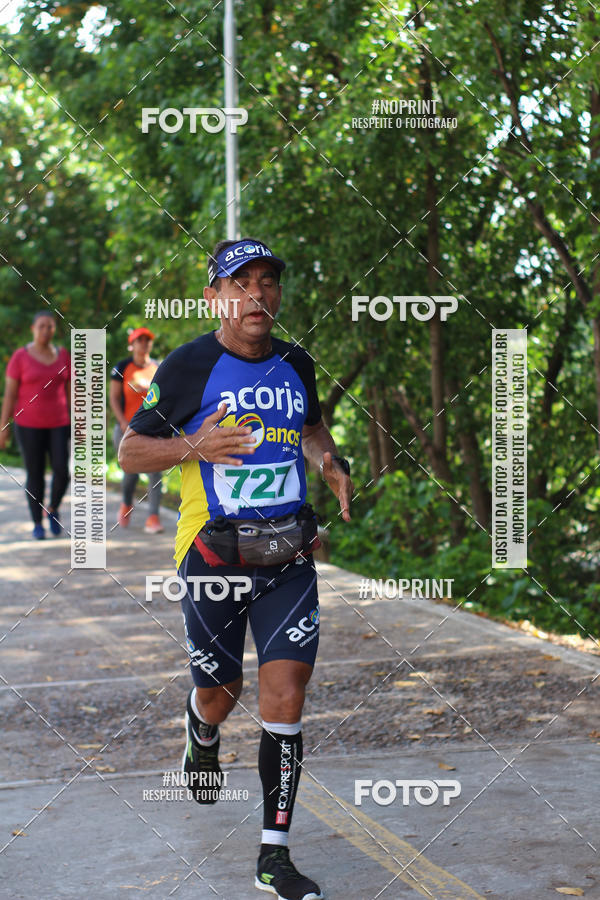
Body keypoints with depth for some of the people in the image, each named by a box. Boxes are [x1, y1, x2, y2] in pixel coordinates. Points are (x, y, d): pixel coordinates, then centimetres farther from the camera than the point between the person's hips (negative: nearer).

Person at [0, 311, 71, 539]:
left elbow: (70, 392, 8)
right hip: (29, 425, -2)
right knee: (35, 475, 1)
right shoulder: (20, 357, -5)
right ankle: (37, 523, 16)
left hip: (58, 424, 2)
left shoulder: (63, 355, 4)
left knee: (62, 472, -9)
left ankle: (53, 508, 19)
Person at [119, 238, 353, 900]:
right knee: (219, 694, 9)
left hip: (288, 554, 3)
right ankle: (201, 743, 50)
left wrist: (331, 462, 5)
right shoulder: (188, 366, -6)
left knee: (285, 693, -6)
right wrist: (193, 446, -20)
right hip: (213, 554, -3)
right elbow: (129, 451, -2)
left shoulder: (295, 364, 7)